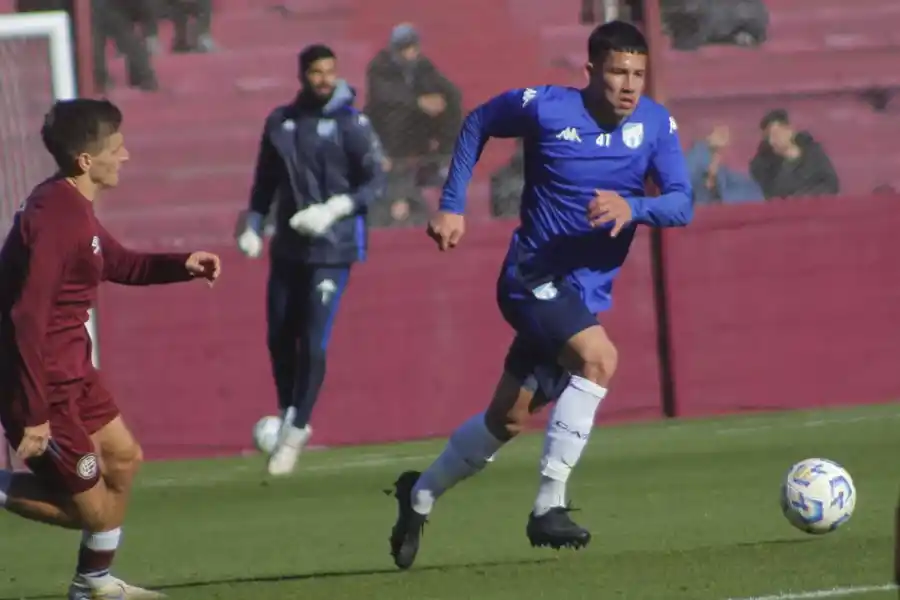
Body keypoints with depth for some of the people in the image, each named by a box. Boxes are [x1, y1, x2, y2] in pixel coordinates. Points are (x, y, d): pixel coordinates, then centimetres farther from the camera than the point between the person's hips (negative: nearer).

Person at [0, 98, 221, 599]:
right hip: (45, 382, -10)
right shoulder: (56, 218, -26)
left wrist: (181, 265, 6)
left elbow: (119, 263, 25)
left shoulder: (71, 206, 7)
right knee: (91, 508, -4)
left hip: (71, 368, 10)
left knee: (124, 458, 22)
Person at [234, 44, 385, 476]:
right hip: (288, 247, 5)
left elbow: (375, 182, -8)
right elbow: (266, 181, 17)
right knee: (280, 339, 8)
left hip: (332, 249, -5)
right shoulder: (280, 123, 8)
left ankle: (295, 433, 2)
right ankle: (290, 420, 27)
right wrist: (252, 226, 7)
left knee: (312, 343, -9)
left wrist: (333, 209, -20)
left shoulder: (351, 124, -6)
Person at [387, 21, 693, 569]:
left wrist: (632, 207, -32)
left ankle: (420, 495, 38)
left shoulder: (656, 125, -4)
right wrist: (452, 206, 3)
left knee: (509, 419, 15)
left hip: (587, 294, 5)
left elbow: (682, 204, -11)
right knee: (599, 357, -31)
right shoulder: (546, 108, -12)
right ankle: (549, 507, -27)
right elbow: (478, 123, 7)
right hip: (533, 277, -5)